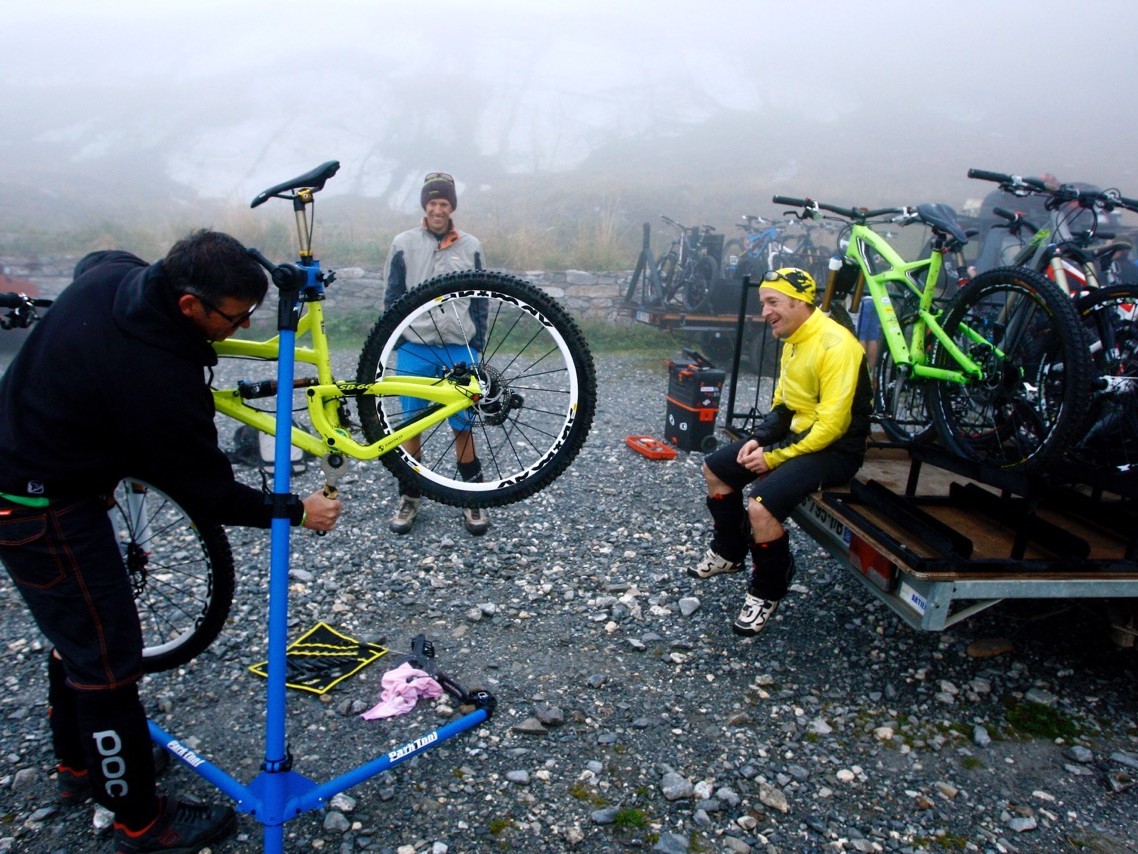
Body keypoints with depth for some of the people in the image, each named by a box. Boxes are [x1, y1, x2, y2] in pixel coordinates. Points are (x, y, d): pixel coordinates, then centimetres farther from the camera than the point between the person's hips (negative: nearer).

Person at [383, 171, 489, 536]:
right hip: (414, 347, 0)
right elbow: (392, 297, 7)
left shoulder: (470, 246, 5)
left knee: (464, 426, 3)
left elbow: (480, 301, 9)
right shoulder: (403, 243, 3)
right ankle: (409, 498, 20)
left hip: (459, 349, 0)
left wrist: (478, 345, 6)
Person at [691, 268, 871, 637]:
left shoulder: (835, 345, -23)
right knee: (715, 469, 8)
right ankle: (729, 551, 29)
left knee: (761, 505, -29)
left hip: (835, 448, -10)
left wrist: (774, 456, -21)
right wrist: (759, 439, -3)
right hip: (797, 433, 10)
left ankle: (767, 592, -3)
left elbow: (831, 425, -26)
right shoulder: (793, 340, 6)